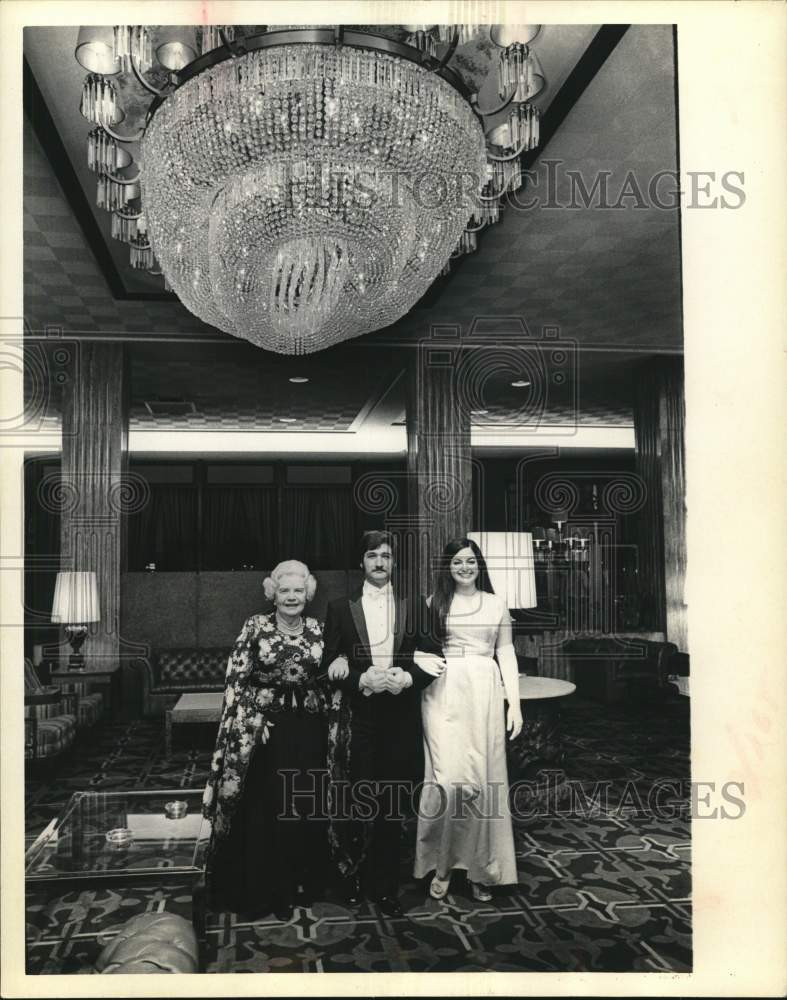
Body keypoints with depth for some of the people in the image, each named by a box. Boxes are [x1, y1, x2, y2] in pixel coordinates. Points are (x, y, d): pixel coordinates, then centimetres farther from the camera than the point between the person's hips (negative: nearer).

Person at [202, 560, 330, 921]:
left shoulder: (317, 630, 6)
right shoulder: (256, 627, -3)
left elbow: (329, 681, 12)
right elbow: (236, 678, -4)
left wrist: (333, 723, 6)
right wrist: (246, 723, -11)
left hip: (308, 731, 3)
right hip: (265, 727, -3)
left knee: (306, 806, 10)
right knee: (265, 809, 2)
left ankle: (305, 882, 26)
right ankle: (267, 888, 17)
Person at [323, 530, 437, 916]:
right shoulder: (340, 608, 5)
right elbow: (331, 667, 1)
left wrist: (407, 678, -13)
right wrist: (363, 680, -15)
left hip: (400, 719, 1)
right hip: (357, 718, -1)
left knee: (393, 806, 5)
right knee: (356, 802, 0)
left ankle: (386, 886, 19)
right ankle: (353, 876, 22)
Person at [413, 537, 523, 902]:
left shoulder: (496, 604, 10)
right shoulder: (433, 603, 6)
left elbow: (505, 653, 9)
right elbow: (414, 646, 13)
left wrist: (514, 703, 3)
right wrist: (422, 660, -9)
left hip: (484, 695, 2)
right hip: (444, 695, -1)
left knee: (484, 779, 2)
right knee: (449, 777, -10)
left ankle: (480, 869, 15)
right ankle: (442, 863, 7)